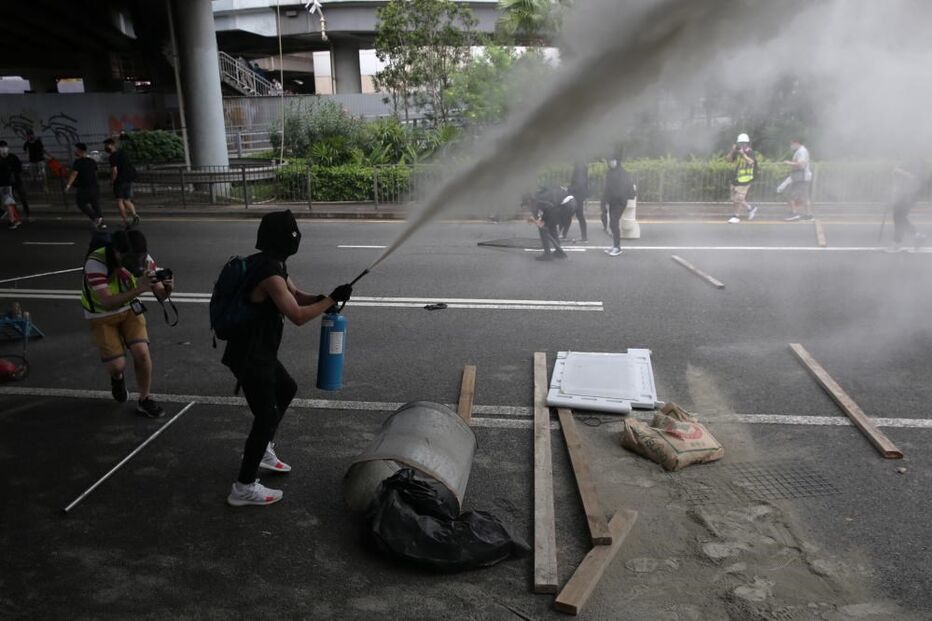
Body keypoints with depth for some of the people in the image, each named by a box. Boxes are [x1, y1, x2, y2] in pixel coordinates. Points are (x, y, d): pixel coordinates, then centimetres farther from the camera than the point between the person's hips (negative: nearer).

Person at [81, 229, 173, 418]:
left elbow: (160, 295, -15)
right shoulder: (96, 263, -33)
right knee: (117, 365, -10)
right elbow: (107, 302, -40)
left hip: (129, 308, 3)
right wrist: (139, 289, -52)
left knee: (142, 353, -14)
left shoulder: (144, 259, -21)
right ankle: (117, 378, 30)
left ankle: (144, 400, 7)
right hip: (101, 315, -3)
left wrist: (167, 289, -39)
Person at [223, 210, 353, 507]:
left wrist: (324, 298, -6)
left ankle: (261, 450, 38)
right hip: (249, 356, -10)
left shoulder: (270, 265, 7)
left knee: (287, 389, 27)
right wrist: (331, 299, -18)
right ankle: (244, 488, 5)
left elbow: (297, 295, 13)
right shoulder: (270, 274, -25)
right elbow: (298, 316, -28)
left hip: (258, 352, 10)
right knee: (267, 416, -4)